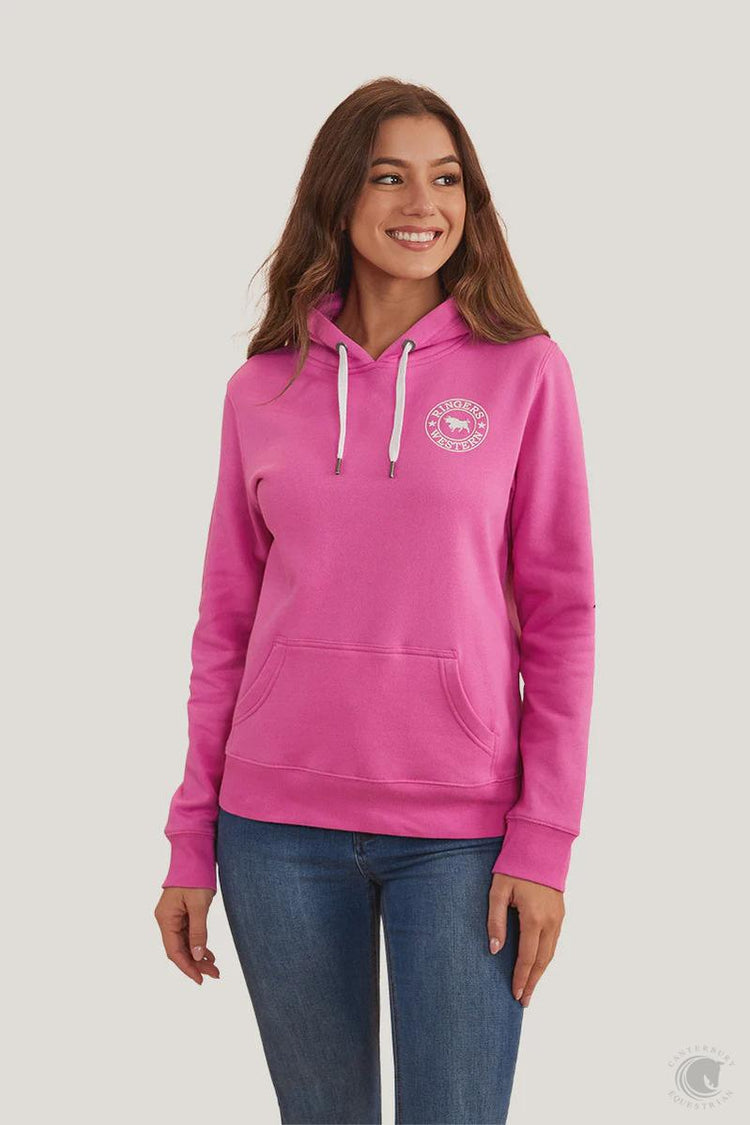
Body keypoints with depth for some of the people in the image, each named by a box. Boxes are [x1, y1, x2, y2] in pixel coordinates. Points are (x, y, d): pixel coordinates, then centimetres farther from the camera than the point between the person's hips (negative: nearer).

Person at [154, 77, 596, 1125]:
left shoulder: (524, 370, -1)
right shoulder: (262, 389, 4)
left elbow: (560, 613, -2)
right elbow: (227, 621, 7)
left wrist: (544, 842, -7)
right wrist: (191, 841, 5)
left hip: (461, 832, -2)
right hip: (277, 824, 2)